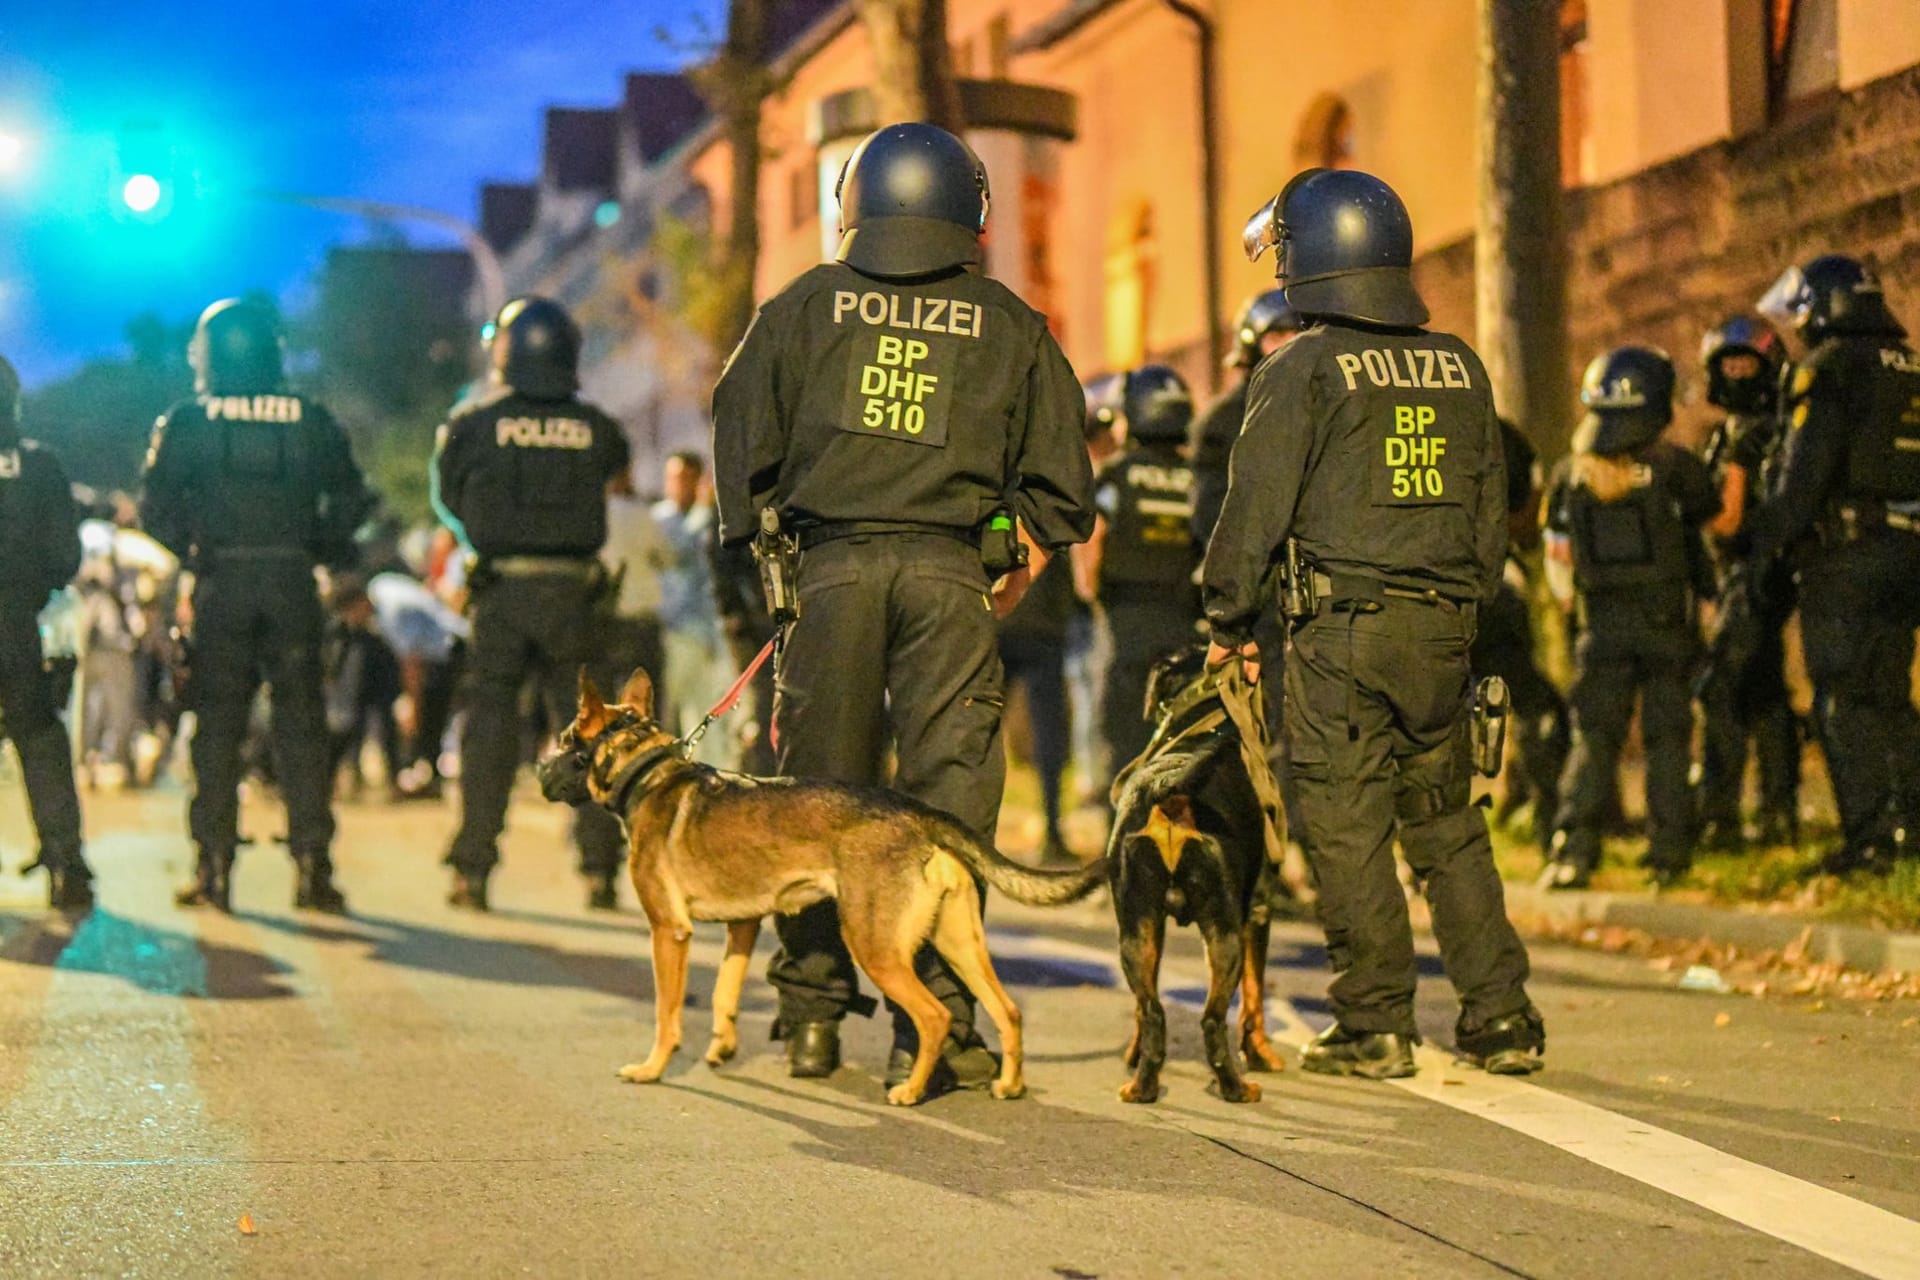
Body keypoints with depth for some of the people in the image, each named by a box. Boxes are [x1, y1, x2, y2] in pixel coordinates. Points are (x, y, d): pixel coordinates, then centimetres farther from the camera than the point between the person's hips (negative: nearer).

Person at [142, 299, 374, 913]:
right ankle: (313, 866, -1)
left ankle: (214, 867, 1)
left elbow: (156, 507, -5)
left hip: (220, 584, -1)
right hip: (293, 581, 1)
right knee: (301, 723, 3)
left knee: (216, 724, 3)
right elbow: (351, 501, 2)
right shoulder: (311, 420, 6)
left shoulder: (187, 420, 2)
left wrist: (193, 551, 9)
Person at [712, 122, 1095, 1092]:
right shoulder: (1008, 325, 9)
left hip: (832, 564, 1)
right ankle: (932, 1025, -3)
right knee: (948, 794, 0)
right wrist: (1020, 565, 20)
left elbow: (743, 432, 8)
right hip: (951, 571, -1)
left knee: (818, 790, 8)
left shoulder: (806, 306, 9)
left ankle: (812, 1015, 14)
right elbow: (1058, 471, 9)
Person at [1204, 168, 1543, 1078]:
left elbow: (1257, 503, -6)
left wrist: (1230, 618, 4)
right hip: (1443, 626, 6)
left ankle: (1376, 1024, 1)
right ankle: (1501, 1016, 12)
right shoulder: (1459, 365, 12)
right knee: (1448, 822, 13)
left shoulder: (1303, 369, -6)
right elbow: (1492, 505, 17)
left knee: (1346, 827, 0)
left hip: (1343, 627, -5)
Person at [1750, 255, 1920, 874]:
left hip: (1845, 555, -7)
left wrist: (1770, 534, -10)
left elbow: (1807, 468, -16)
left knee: (1844, 702, -4)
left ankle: (1868, 835, -6)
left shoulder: (1829, 368, -8)